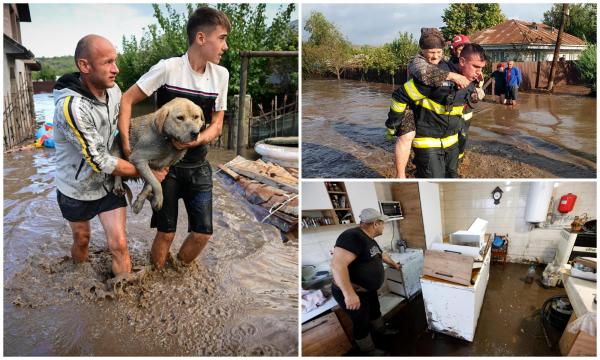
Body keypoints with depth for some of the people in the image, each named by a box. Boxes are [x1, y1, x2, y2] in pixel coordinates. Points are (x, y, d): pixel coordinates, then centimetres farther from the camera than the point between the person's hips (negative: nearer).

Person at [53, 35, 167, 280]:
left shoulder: (113, 90, -11)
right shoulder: (71, 107, -32)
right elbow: (100, 162, -27)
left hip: (109, 183, 3)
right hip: (77, 189, -3)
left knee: (119, 244, -1)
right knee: (82, 240, 19)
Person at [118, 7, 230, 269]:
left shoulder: (221, 75, -1)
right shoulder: (168, 68, -13)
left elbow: (217, 125, 2)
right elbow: (127, 100, -7)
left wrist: (196, 140, -18)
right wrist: (126, 144, -14)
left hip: (198, 166, 4)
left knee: (203, 233, 3)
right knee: (166, 233, 3)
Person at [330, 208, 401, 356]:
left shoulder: (370, 240, 4)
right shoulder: (353, 237, -30)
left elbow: (382, 255, 25)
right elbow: (337, 264, -40)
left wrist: (394, 264, 41)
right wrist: (349, 294, -40)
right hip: (352, 294, -10)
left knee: (375, 311, 28)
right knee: (362, 323, 9)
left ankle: (382, 330, 54)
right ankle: (369, 350, 30)